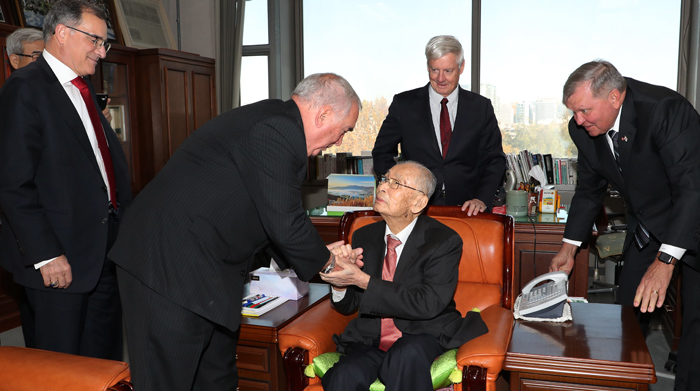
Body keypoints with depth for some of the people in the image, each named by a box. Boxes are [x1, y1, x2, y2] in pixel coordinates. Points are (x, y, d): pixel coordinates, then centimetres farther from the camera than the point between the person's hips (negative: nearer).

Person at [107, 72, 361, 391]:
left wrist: (320, 254, 18)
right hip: (169, 269, -11)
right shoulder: (277, 130, -19)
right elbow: (284, 224, -19)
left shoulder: (270, 119, 15)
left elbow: (271, 216, 21)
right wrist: (326, 263, -1)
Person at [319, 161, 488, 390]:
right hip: (370, 340, 3)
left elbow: (427, 305, -19)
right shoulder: (364, 237, 7)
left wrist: (363, 281, -24)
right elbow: (348, 306, 10)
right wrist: (340, 282, -14)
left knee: (407, 355, -36)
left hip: (422, 339, -2)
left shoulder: (445, 241, -7)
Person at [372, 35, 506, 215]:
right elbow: (382, 153, 9)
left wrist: (482, 199, -5)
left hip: (467, 211, 1)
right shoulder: (403, 104, 7)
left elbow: (494, 160, 11)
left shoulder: (481, 107, 10)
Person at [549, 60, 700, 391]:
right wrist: (569, 247, 3)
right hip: (645, 225, 6)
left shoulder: (666, 109, -31)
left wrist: (664, 261, -41)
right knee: (628, 312, 10)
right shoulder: (583, 128, -11)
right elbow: (589, 189, 5)